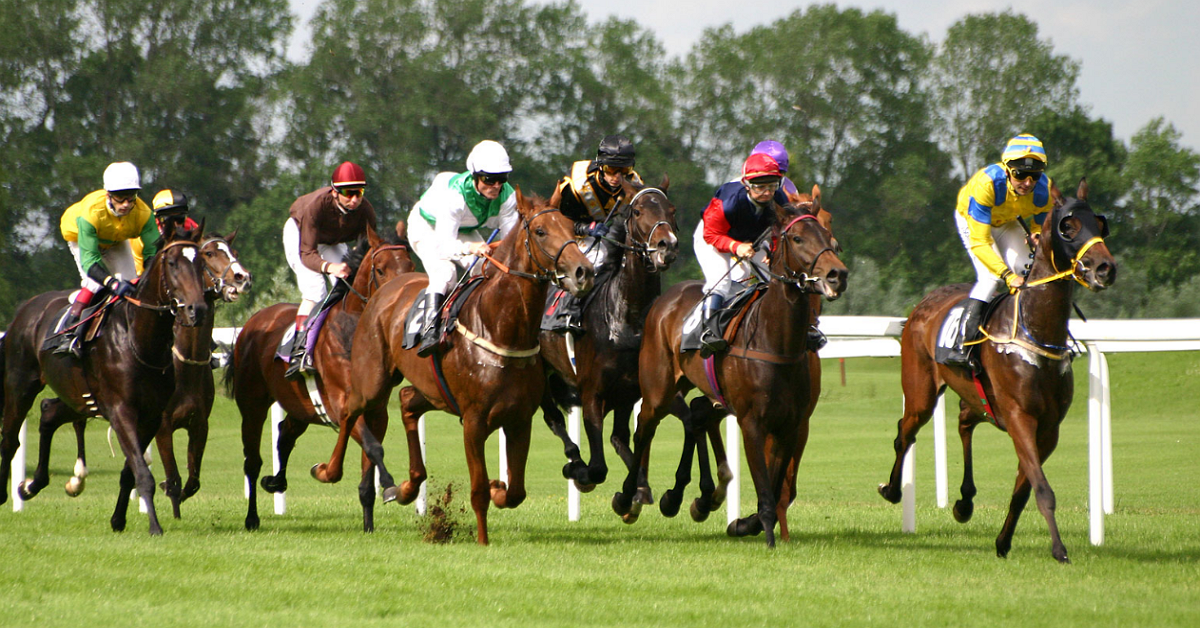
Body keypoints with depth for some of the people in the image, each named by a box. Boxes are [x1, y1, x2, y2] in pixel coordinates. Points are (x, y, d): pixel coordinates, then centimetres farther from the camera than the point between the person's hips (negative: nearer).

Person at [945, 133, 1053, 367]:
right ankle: (962, 345, -24)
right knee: (990, 276, -23)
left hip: (1007, 222, 5)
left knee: (1026, 274, -13)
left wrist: (1037, 237, -32)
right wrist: (1008, 276, -47)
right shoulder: (987, 183, -42)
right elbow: (979, 242, -40)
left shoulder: (1044, 190, -28)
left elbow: (1042, 226, -7)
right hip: (971, 219, -5)